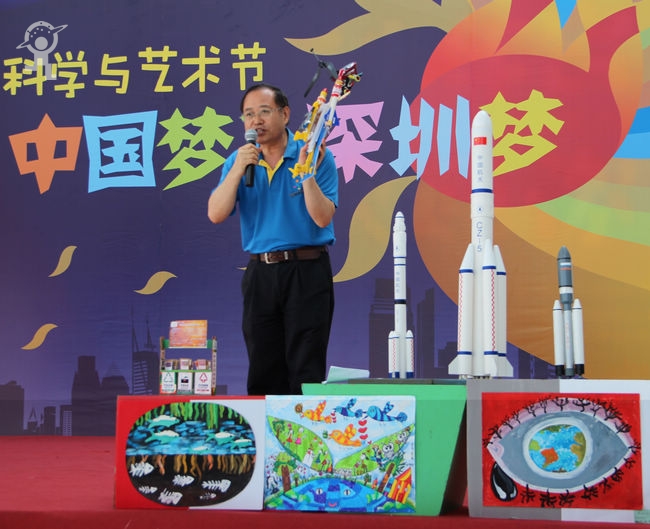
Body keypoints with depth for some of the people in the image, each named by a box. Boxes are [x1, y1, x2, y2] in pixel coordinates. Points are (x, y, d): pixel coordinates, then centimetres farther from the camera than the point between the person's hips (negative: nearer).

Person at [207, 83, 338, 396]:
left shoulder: (315, 155, -3)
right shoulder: (238, 161, 7)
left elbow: (323, 218, -12)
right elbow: (216, 215, -6)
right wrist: (238, 169, -16)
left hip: (307, 271, -4)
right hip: (260, 273, 4)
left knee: (306, 371, -3)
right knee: (263, 372, 10)